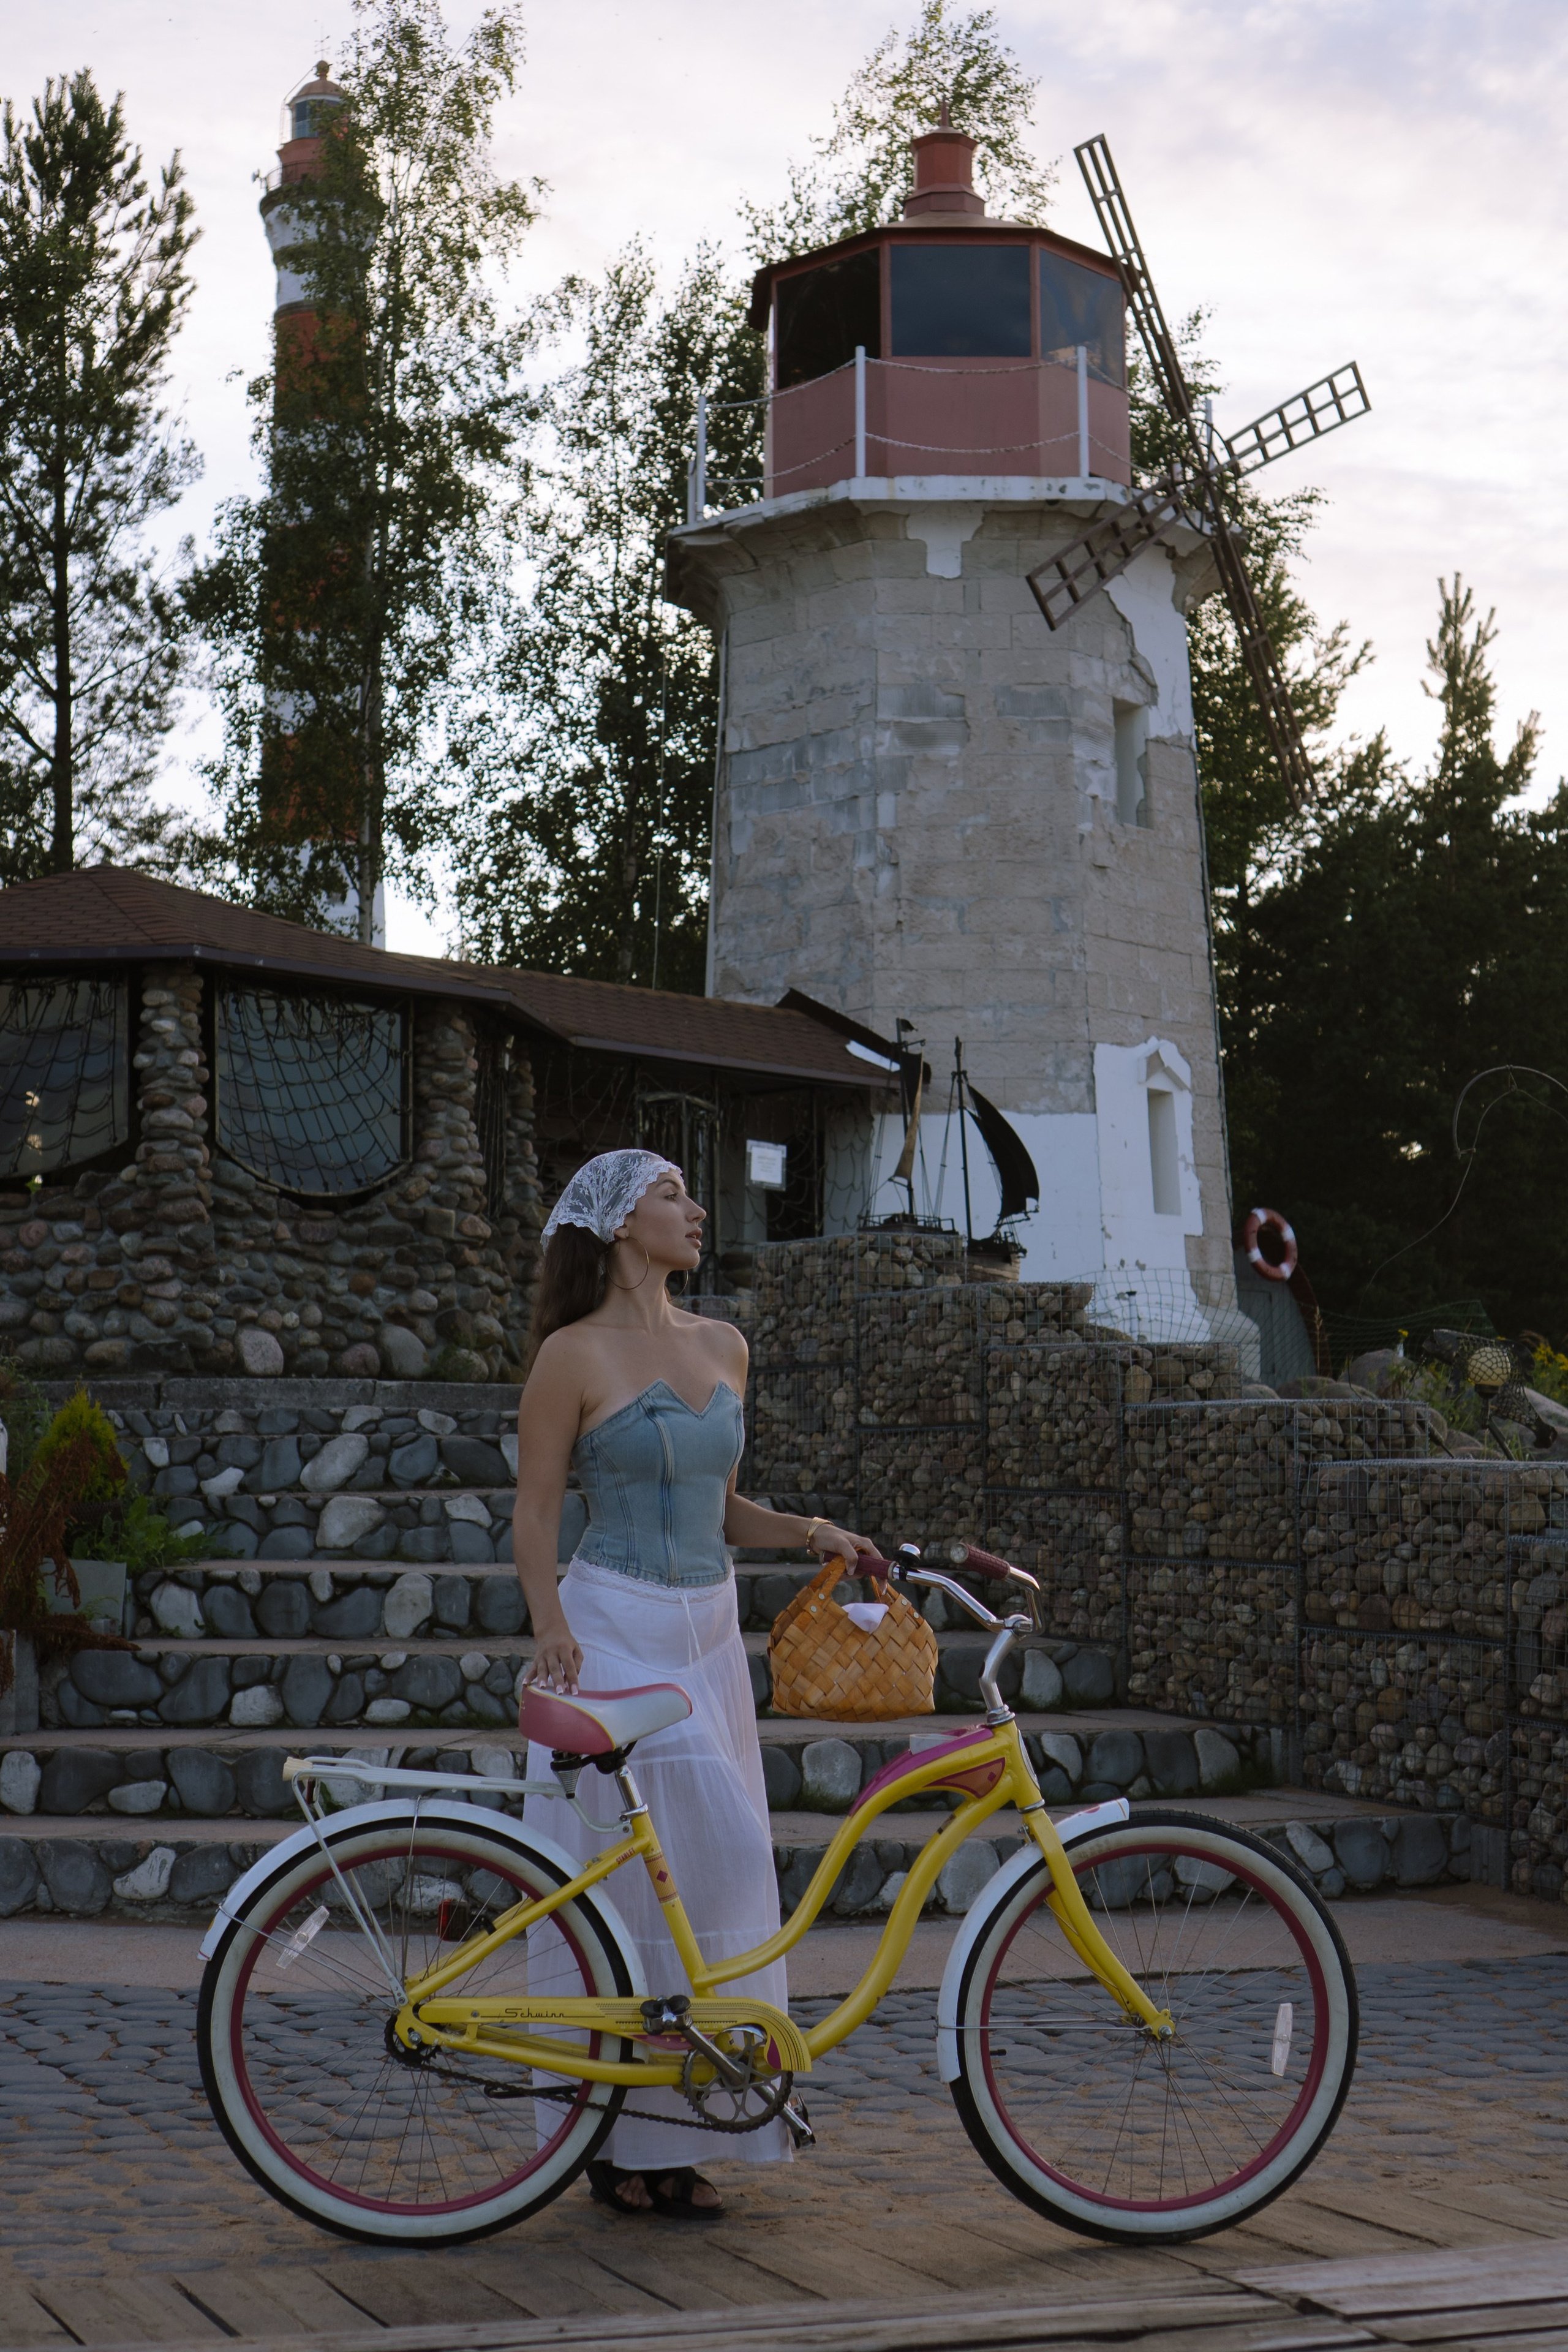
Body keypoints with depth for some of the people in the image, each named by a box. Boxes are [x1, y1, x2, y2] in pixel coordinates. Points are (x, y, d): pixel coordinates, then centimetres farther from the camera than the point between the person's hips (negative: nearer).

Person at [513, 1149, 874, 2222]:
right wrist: (554, 1634, -18)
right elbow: (536, 1515, -6)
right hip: (614, 1631, -6)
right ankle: (618, 2142, 4)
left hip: (709, 1635, 6)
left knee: (718, 1871, 5)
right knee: (624, 1873, -6)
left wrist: (805, 1530, 3)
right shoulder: (576, 1354, -6)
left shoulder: (724, 1348, 12)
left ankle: (682, 2139, 14)